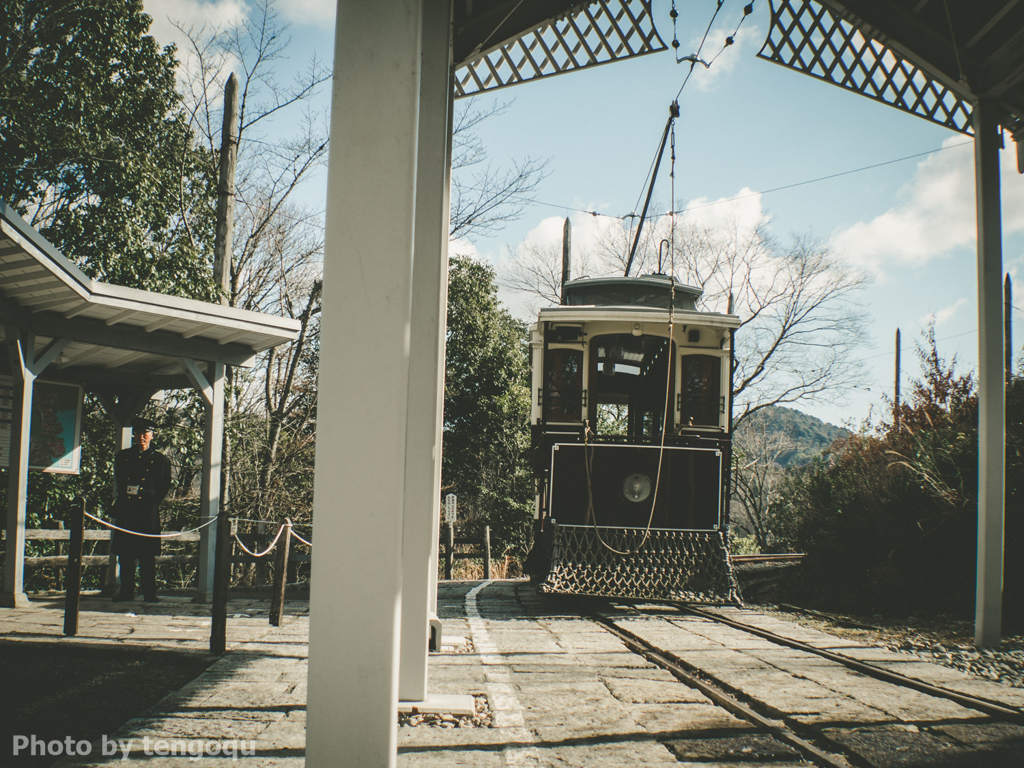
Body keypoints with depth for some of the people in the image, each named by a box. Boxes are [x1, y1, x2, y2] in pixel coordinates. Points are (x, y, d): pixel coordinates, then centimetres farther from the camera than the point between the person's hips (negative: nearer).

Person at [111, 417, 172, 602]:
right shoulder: (122, 457, 15)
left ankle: (149, 592, 1)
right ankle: (126, 591, 10)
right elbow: (119, 484, 22)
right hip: (125, 510, 3)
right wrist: (126, 494, 8)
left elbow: (164, 488, 8)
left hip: (148, 512, -3)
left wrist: (146, 496, -1)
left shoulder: (160, 460, 6)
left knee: (147, 554, -4)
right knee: (125, 553, 3)